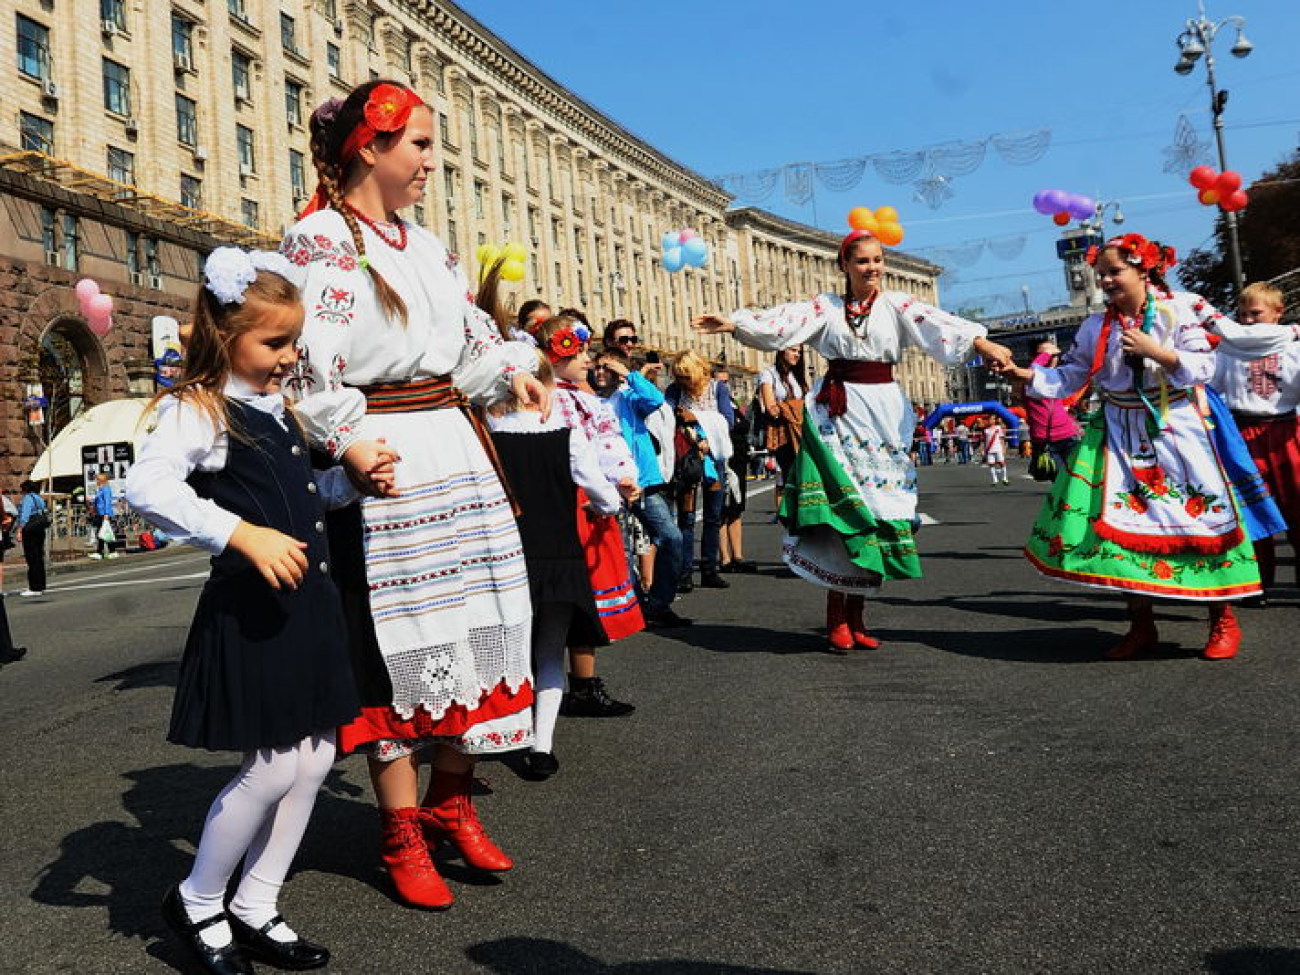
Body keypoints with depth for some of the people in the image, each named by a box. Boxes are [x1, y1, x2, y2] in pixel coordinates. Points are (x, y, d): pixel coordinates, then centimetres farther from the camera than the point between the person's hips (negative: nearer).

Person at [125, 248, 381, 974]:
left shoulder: (280, 410, 15)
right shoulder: (200, 410, -10)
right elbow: (149, 485, -28)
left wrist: (354, 478, 12)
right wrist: (242, 535, -33)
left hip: (309, 602, 8)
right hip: (250, 610, -8)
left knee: (315, 760, 10)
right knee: (274, 768, -5)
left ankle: (256, 909, 26)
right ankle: (198, 902, 21)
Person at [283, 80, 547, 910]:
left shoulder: (426, 245, 18)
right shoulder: (320, 240, -6)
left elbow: (473, 335, 21)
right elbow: (312, 359, -16)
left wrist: (510, 370, 2)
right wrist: (349, 440, -26)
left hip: (453, 443, 8)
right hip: (381, 459, -8)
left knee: (482, 621, 9)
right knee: (400, 638, -3)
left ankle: (450, 799, 25)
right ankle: (402, 835, 12)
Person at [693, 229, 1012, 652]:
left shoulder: (895, 305, 5)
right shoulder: (827, 306, 5)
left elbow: (938, 323, -11)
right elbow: (781, 322, -8)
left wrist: (983, 343, -28)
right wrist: (733, 324, -23)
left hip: (884, 412, 2)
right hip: (838, 412, -1)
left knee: (878, 505, 2)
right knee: (840, 506, -8)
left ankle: (854, 615, 11)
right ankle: (837, 617, -1)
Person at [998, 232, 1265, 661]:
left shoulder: (1178, 311, -5)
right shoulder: (1095, 328, 3)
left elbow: (1203, 367, -10)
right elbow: (1067, 378, 3)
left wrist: (1155, 352, -21)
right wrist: (1024, 374, -11)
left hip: (1175, 430, -3)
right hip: (1119, 435, 3)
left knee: (1200, 517, -1)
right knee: (1120, 521, 0)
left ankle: (1223, 620, 15)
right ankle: (1141, 624, 13)